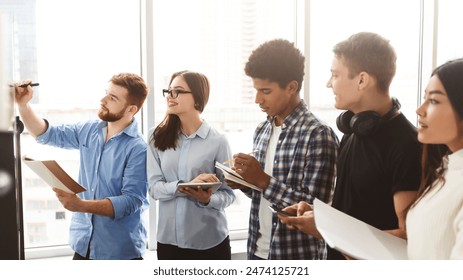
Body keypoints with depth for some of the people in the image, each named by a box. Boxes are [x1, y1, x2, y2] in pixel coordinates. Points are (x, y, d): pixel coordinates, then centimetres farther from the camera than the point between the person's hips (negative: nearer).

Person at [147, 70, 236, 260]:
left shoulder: (218, 141, -6)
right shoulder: (157, 137, 1)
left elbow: (228, 193, -5)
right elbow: (154, 187, -5)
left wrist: (207, 199, -25)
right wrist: (185, 185, -22)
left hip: (210, 242, -2)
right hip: (169, 240, 2)